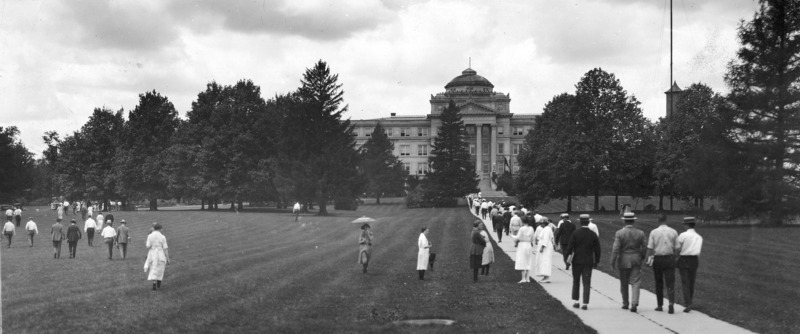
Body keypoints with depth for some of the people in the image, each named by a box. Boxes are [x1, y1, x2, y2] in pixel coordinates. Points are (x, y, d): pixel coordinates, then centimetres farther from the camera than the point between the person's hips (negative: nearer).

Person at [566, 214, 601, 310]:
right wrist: (596, 261, 11)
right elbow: (597, 249, 2)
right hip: (588, 262, 1)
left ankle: (576, 301, 13)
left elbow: (570, 247, -9)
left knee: (576, 281, 14)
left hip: (577, 261, -1)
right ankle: (585, 303, -3)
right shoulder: (593, 235, -1)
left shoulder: (575, 233, -7)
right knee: (586, 283, 3)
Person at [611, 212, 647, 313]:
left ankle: (625, 304, 23)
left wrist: (612, 263, -9)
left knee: (624, 283, 13)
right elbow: (645, 248, 1)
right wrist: (641, 257, 17)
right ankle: (634, 303, -14)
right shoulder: (640, 233, -2)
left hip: (623, 260, -1)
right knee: (635, 283, 1)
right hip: (636, 260, 1)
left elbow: (615, 249, -13)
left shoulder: (619, 233, -9)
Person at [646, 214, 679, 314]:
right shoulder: (673, 232, 0)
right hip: (670, 258, 0)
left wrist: (648, 259, -1)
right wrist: (676, 259, 11)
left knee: (659, 283, 12)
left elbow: (650, 248, -6)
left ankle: (660, 305, 17)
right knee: (670, 283, 0)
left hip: (657, 259, 0)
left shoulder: (654, 232, -3)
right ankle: (671, 303, -20)